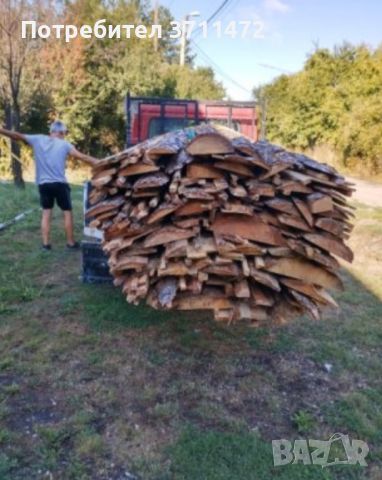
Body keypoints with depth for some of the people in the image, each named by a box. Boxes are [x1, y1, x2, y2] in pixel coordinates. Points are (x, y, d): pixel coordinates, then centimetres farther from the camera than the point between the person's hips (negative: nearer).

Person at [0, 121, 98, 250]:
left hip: (43, 184, 3)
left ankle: (45, 243, 10)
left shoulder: (37, 140, 3)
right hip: (60, 184, -3)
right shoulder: (64, 144, -4)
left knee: (46, 213, 12)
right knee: (67, 213, 7)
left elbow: (17, 136, 5)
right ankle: (71, 243, 11)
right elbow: (82, 157, -10)